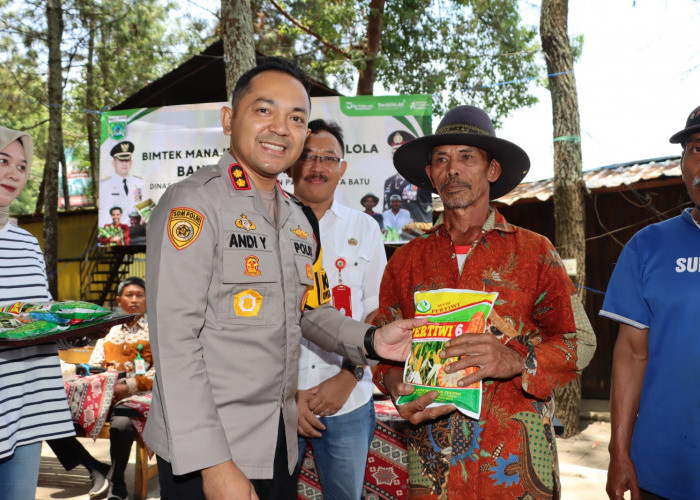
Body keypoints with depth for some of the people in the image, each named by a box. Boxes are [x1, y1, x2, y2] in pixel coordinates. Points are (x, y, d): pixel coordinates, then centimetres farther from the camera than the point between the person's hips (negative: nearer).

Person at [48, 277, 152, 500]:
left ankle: (116, 481, -10)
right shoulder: (108, 332, 26)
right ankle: (96, 469, -6)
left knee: (121, 425, -39)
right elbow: (92, 367, 16)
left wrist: (129, 387, -15)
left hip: (135, 396, -5)